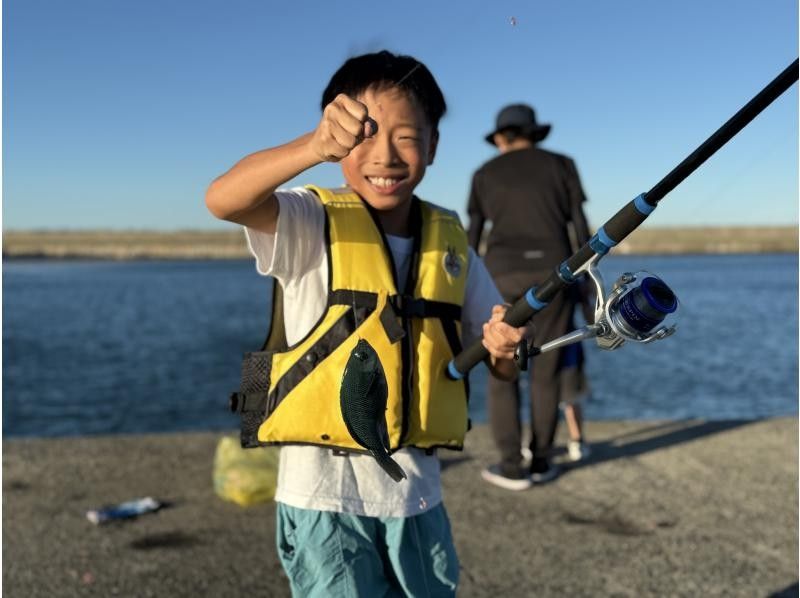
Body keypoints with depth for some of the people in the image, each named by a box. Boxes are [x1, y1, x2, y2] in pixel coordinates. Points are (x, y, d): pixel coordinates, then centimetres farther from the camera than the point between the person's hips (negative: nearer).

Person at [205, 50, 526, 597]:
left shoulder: (451, 242, 5)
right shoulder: (313, 225, -8)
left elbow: (503, 365, 9)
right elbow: (222, 199, -29)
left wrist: (504, 349, -15)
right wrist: (315, 147, -45)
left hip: (418, 492, 5)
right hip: (326, 492, -4)